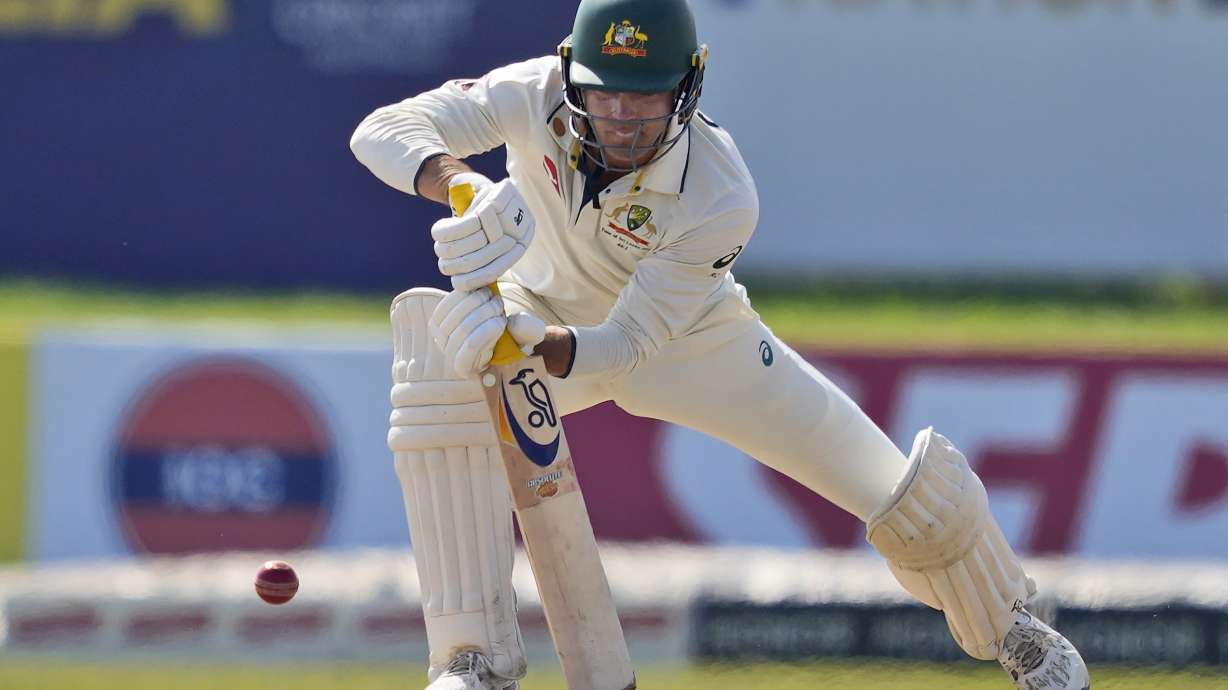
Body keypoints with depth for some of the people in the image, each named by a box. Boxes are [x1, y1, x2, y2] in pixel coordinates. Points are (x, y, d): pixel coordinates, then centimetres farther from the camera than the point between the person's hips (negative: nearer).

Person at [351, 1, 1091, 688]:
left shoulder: (723, 200, -35)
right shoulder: (538, 96, -32)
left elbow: (625, 345, -35)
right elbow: (382, 131, -39)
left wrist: (524, 341, -55)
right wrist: (462, 184, -60)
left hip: (692, 340, -1)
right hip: (552, 313, 1)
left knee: (910, 492, -5)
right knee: (440, 356, -35)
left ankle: (1011, 629, 33)